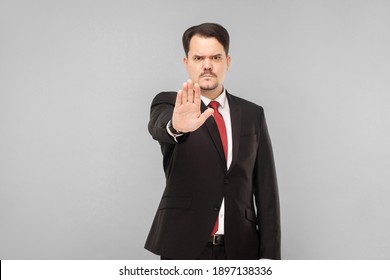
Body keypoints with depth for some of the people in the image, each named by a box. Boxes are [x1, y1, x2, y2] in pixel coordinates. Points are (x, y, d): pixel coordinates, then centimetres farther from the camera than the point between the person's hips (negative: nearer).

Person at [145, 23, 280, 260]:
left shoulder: (252, 115, 7)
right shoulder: (169, 104, 1)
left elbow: (265, 188, 5)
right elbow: (159, 126, -24)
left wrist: (269, 254, -1)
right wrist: (177, 126, -47)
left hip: (240, 249, 2)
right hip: (184, 248, -2)